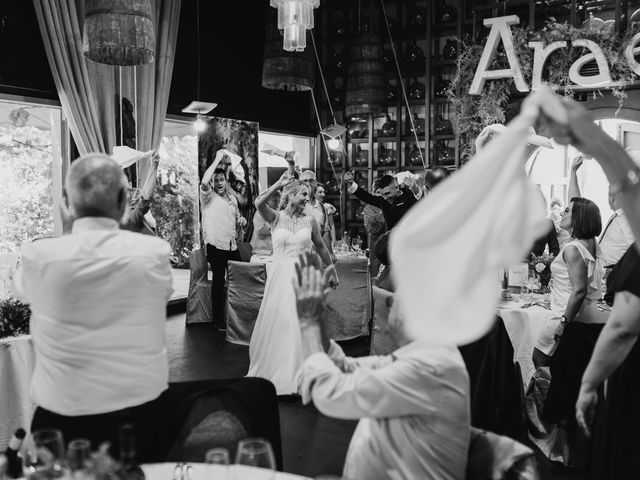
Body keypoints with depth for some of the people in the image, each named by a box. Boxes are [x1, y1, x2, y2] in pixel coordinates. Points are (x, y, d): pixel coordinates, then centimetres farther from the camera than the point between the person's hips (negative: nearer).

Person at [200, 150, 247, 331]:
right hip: (216, 246, -6)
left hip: (232, 246, 6)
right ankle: (219, 320, 10)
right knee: (218, 281, 1)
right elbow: (203, 182, -25)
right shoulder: (208, 197, -3)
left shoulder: (232, 199, 16)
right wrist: (217, 159, -18)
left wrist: (242, 221, 3)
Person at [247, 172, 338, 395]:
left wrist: (332, 271, 22)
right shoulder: (276, 217, -1)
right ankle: (273, 372, 26)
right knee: (276, 324, 7)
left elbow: (321, 247, 16)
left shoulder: (310, 221, 5)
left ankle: (297, 375, 17)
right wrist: (279, 183, -16)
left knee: (300, 326, 1)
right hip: (280, 276, -1)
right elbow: (259, 203, -20)